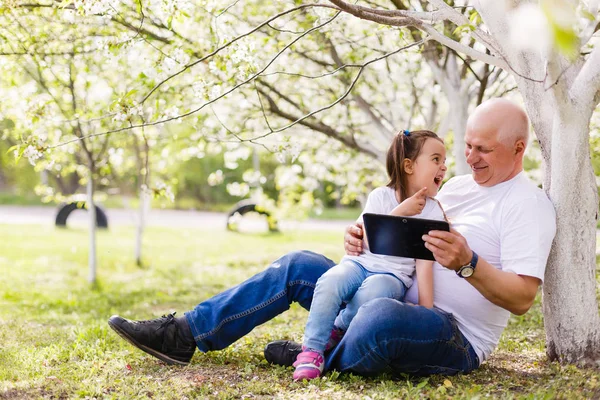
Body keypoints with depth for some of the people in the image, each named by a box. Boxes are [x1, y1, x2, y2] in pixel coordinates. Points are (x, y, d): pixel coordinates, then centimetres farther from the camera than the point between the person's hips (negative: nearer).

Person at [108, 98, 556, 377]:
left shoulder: (529, 205, -8)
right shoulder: (456, 186, 17)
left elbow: (522, 297, -17)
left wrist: (468, 264, -31)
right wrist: (367, 240, -1)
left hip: (457, 337, -8)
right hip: (399, 304, 8)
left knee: (382, 317, -43)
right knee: (298, 265, 2)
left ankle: (324, 363, -9)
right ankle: (186, 335, 1)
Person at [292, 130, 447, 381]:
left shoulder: (433, 212, 3)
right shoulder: (381, 196, 3)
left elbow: (425, 262, -4)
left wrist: (426, 310, -15)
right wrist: (400, 212, -16)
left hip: (394, 275, -1)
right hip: (360, 263, 1)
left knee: (374, 291, -37)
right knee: (330, 282, -33)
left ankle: (337, 332, -12)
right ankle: (312, 351, -23)